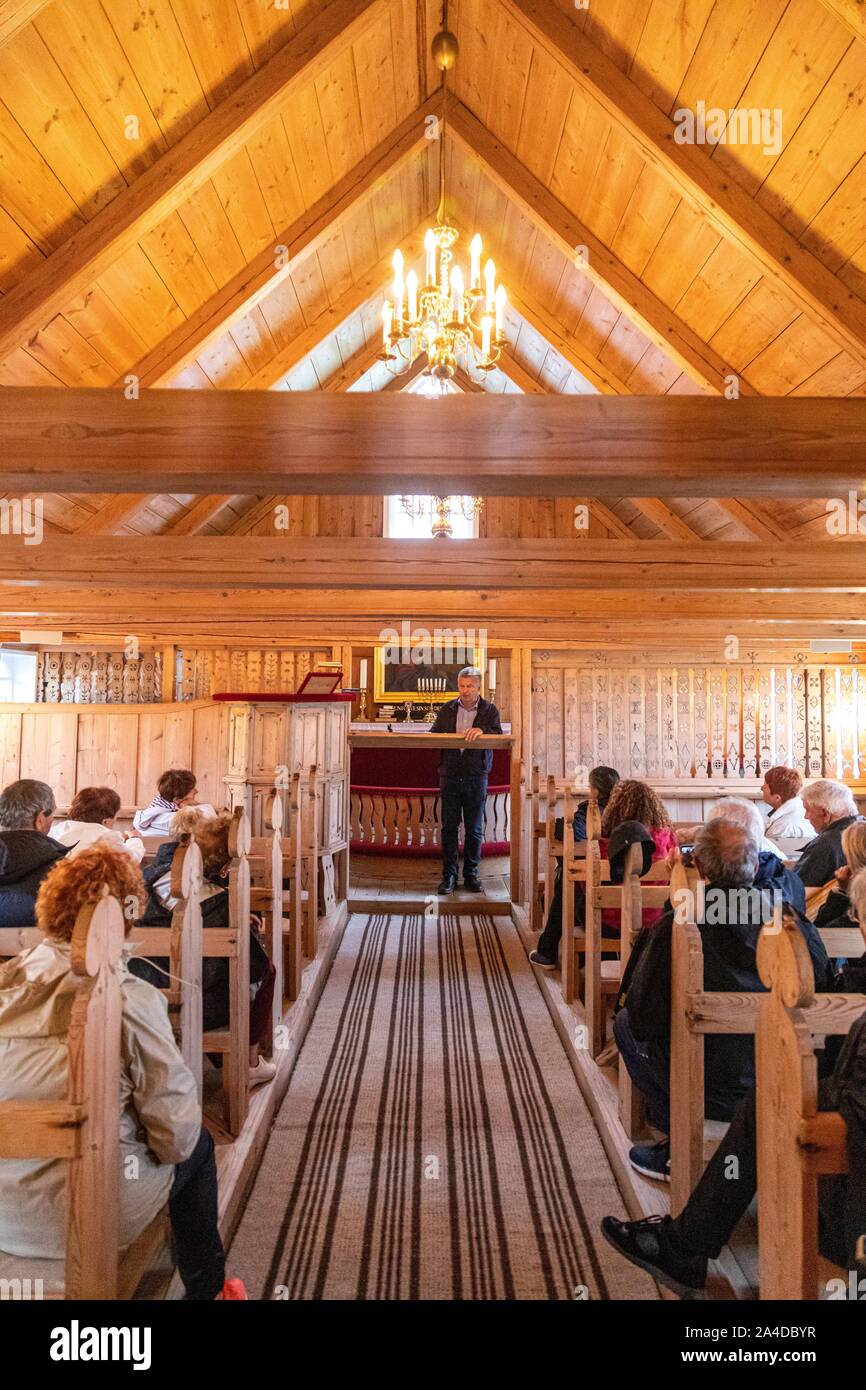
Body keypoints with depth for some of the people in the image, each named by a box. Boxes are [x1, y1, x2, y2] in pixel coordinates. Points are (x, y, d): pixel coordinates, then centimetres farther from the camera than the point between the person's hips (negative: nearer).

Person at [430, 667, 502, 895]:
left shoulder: (489, 710, 3)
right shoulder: (447, 709, 9)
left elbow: (498, 735, -9)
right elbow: (433, 734, 12)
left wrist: (481, 730, -28)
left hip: (476, 778, -1)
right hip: (450, 776, 1)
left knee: (474, 830, 5)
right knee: (449, 827, 3)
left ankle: (471, 875, 16)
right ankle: (449, 876, 11)